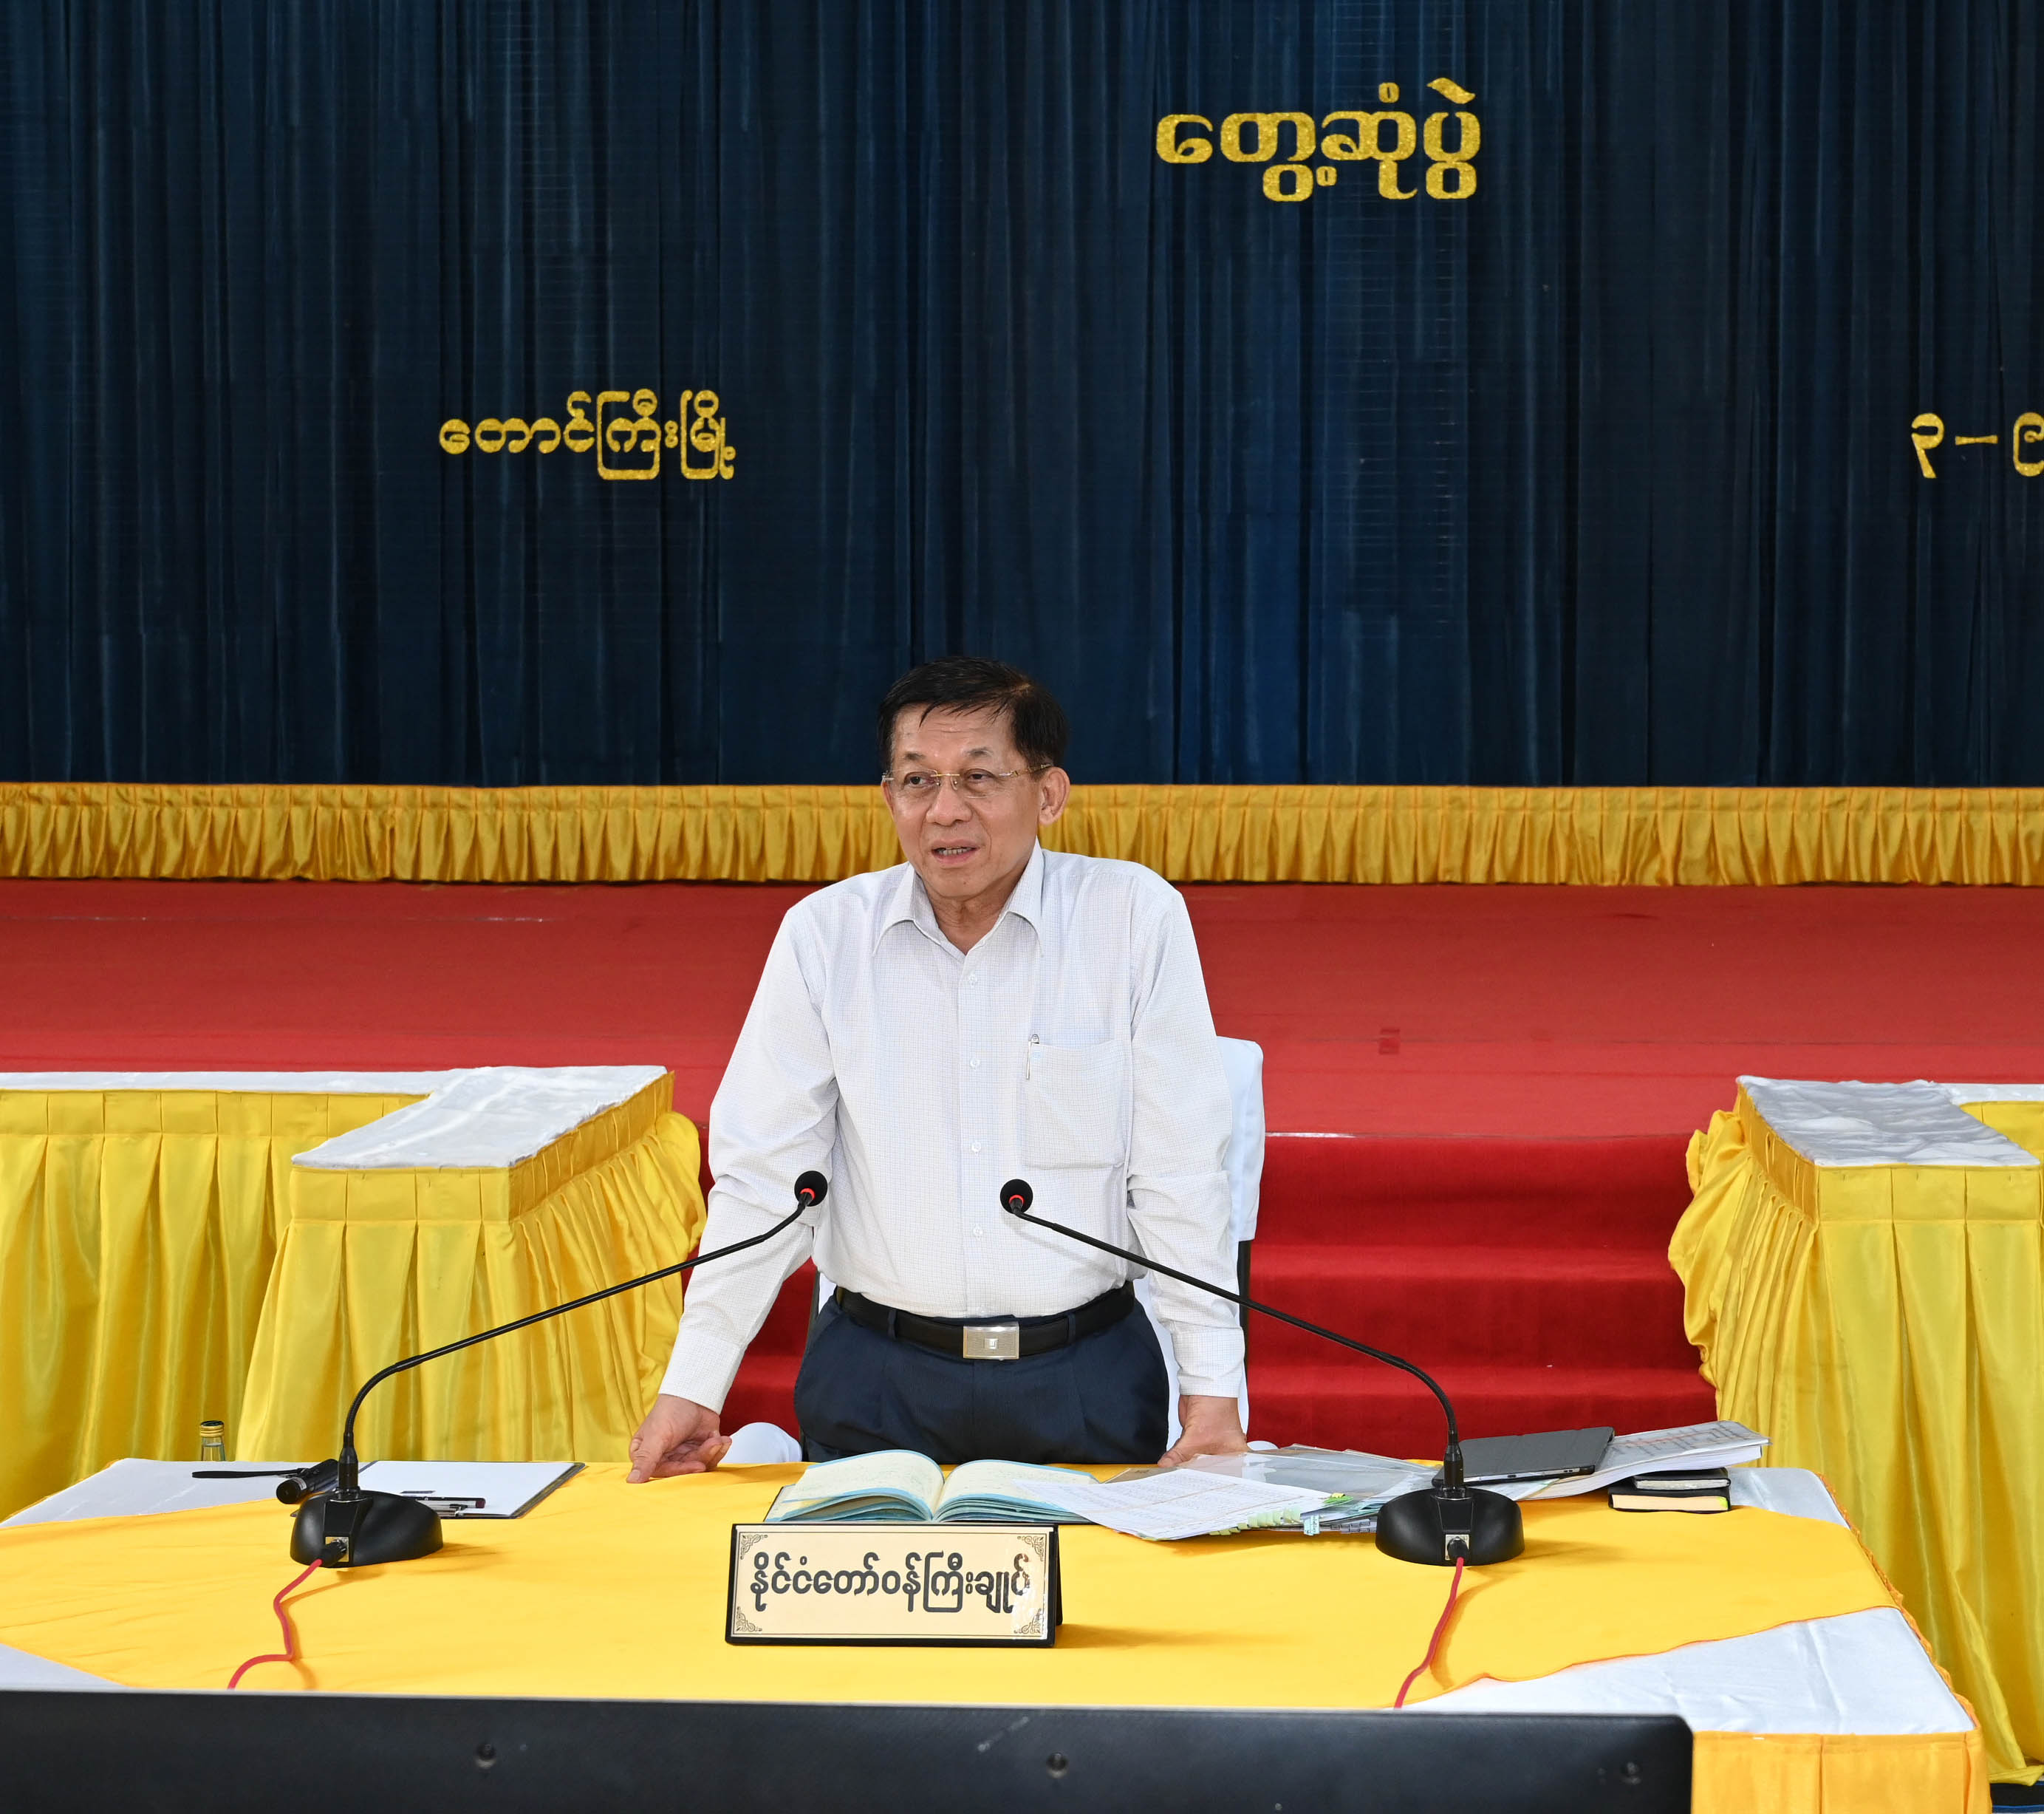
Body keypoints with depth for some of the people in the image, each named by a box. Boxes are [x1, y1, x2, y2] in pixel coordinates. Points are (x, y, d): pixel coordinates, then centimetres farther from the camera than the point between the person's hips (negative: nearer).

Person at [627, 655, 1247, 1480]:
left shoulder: (1138, 917, -3)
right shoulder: (824, 933, 1)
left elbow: (1180, 1173, -3)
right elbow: (762, 1178, 3)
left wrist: (1212, 1389, -6)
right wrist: (690, 1388, 0)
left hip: (1086, 1379, -1)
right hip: (877, 1380, 1)